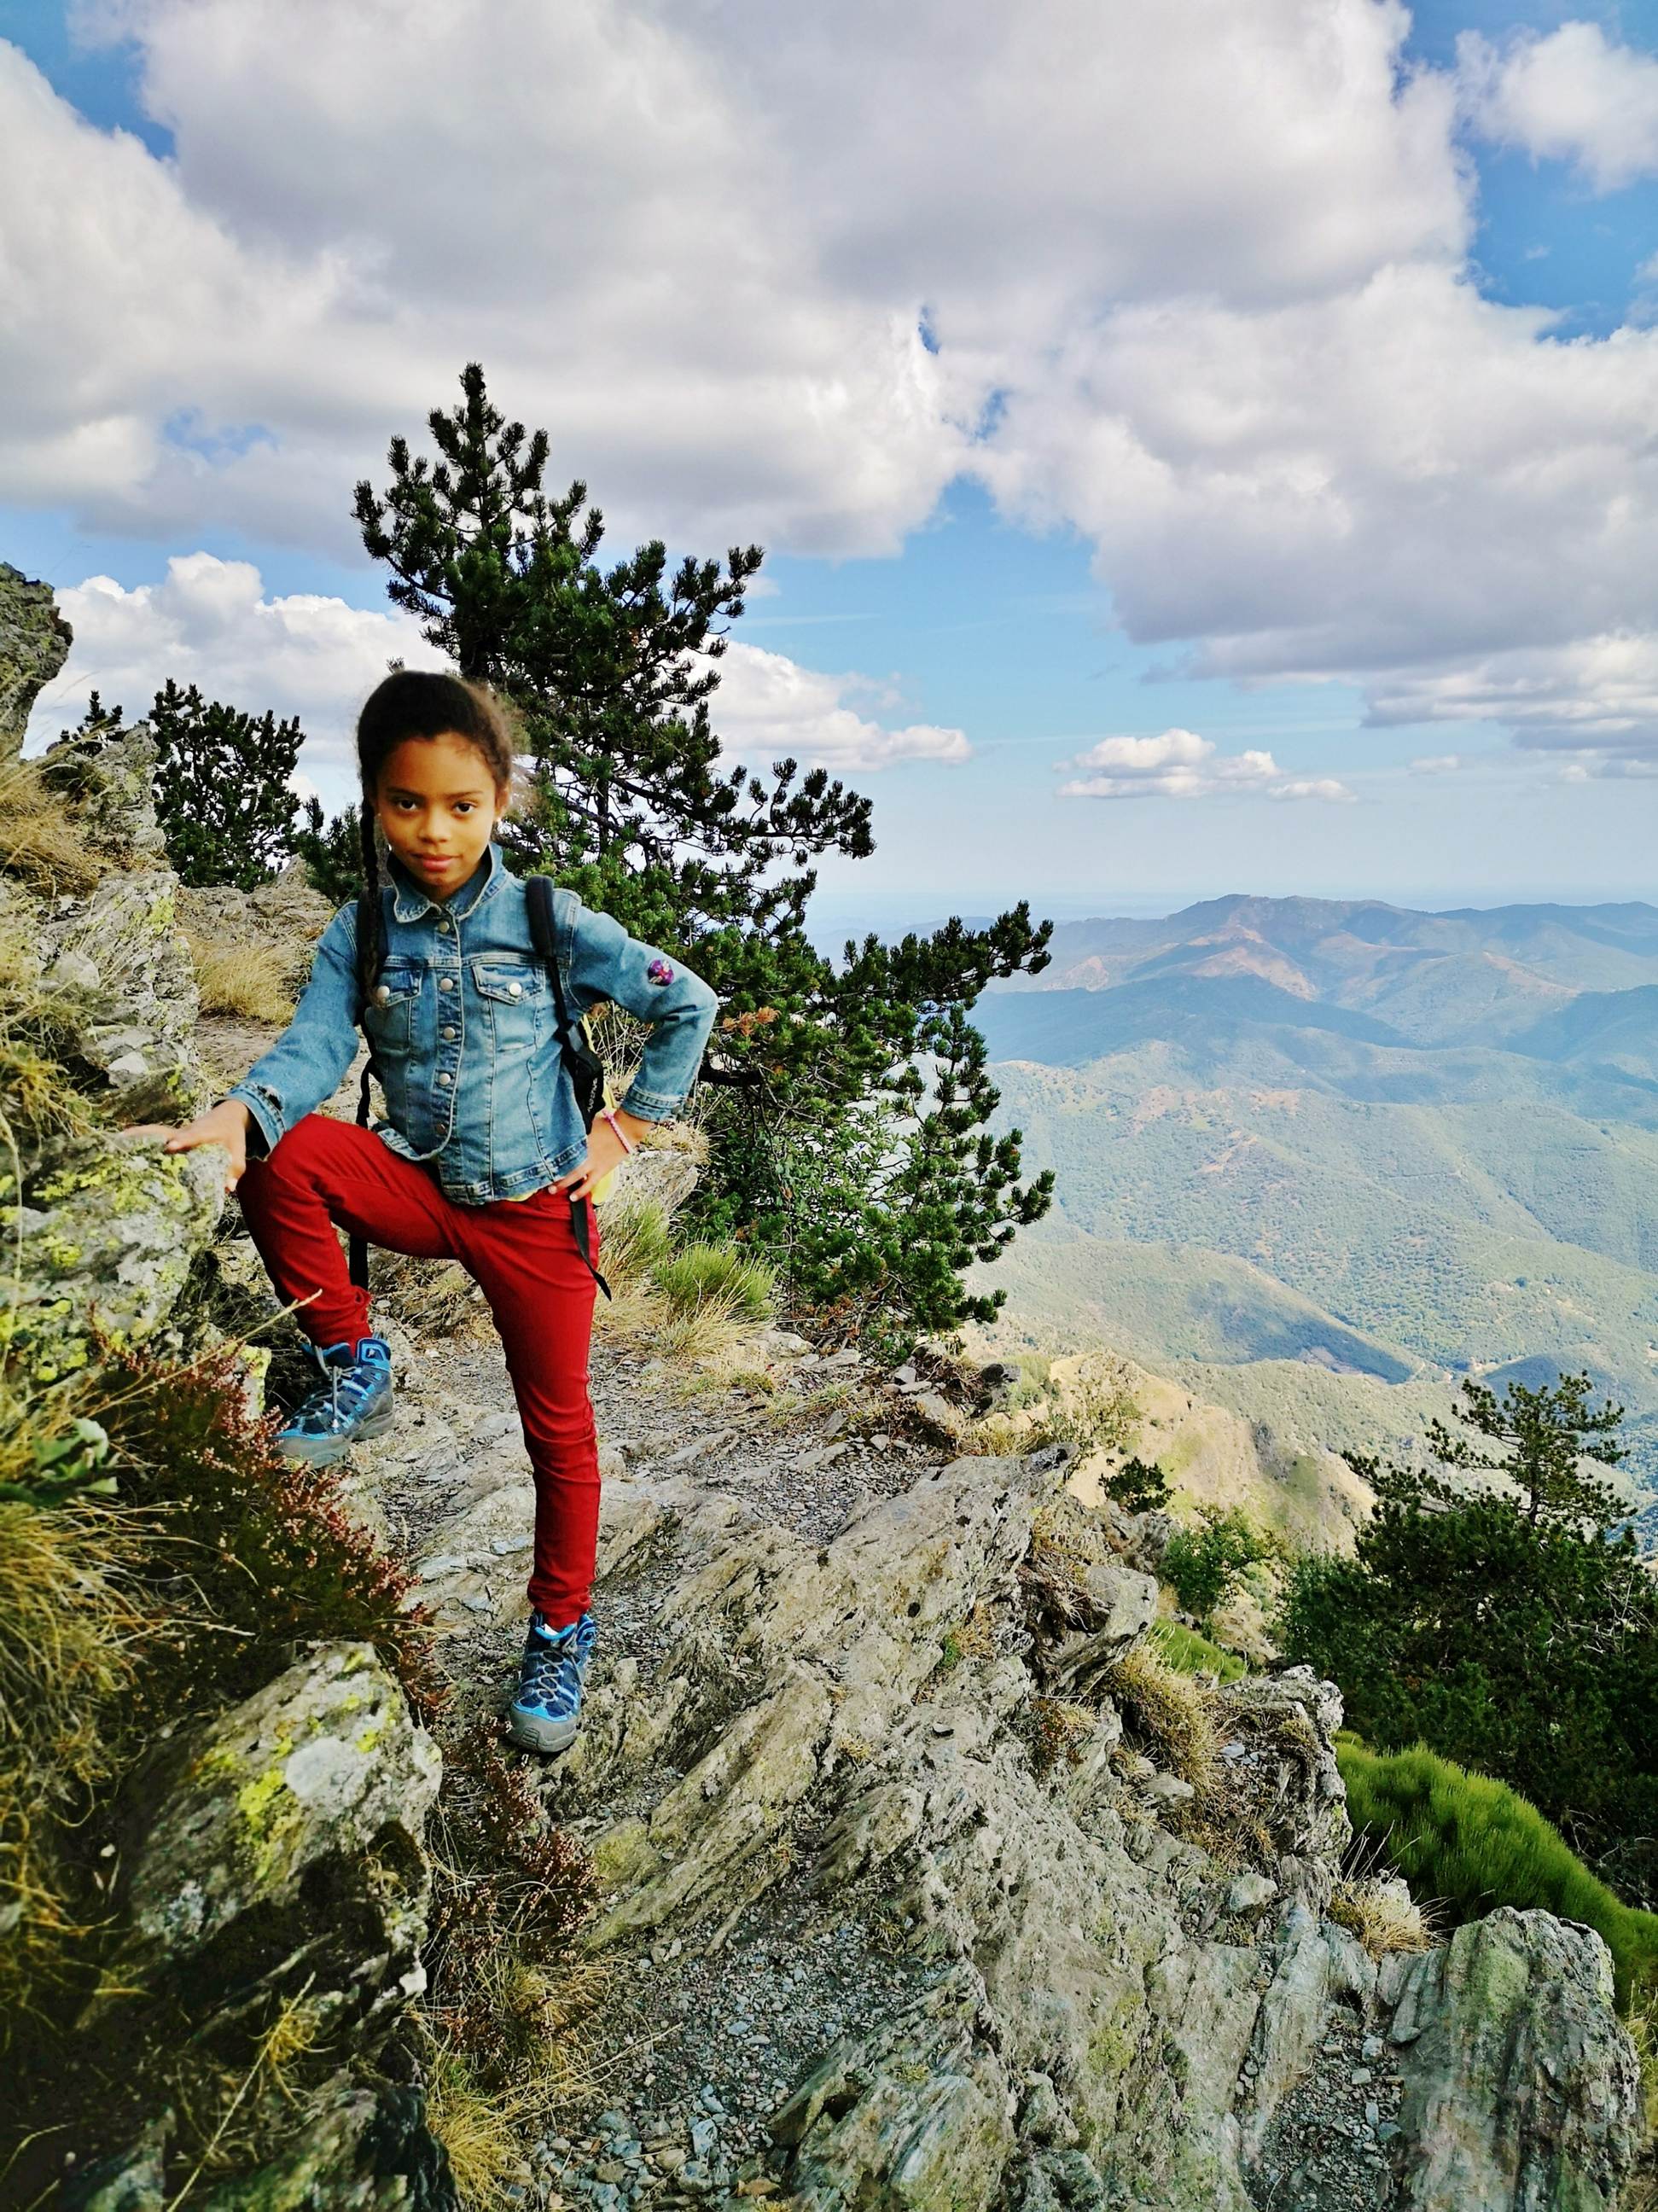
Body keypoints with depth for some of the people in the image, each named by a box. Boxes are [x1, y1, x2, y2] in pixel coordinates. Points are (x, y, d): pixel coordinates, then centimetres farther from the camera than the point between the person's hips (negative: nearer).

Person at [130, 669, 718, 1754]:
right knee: (281, 1156, -26)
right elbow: (315, 1046, -17)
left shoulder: (551, 923, -9)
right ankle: (354, 1367, -5)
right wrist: (241, 1112, -38)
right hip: (419, 1189, 2)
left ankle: (563, 1630, 29)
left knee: (558, 1424, 6)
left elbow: (688, 1003, -2)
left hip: (537, 1208, -1)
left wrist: (628, 1131, -5)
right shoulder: (360, 934, -3)